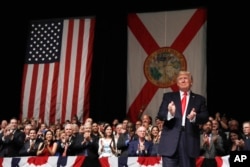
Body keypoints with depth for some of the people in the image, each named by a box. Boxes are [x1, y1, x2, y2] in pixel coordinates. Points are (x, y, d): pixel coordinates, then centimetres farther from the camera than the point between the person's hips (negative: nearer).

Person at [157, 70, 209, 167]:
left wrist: (195, 117, -18)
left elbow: (205, 117, 4)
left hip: (190, 140, 1)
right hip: (170, 140, 0)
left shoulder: (199, 99, 13)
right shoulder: (168, 96, 12)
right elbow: (160, 115, 3)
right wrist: (170, 113, -20)